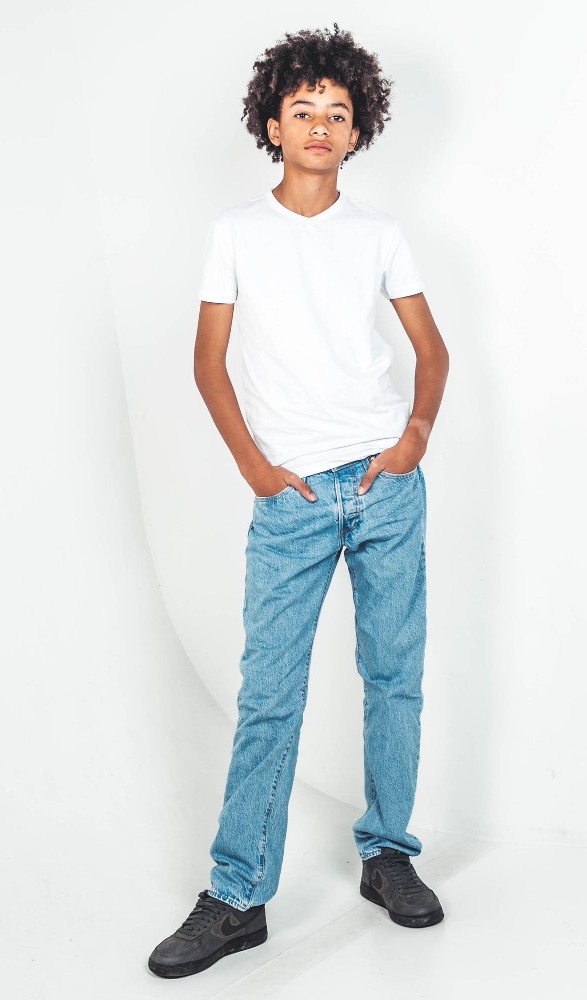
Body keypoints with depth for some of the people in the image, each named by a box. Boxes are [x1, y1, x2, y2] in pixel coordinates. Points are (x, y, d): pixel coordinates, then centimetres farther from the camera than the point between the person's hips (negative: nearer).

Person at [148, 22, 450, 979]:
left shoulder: (378, 231, 9)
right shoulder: (237, 230, 5)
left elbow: (430, 343, 13)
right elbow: (209, 360, 6)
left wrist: (420, 427, -5)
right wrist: (252, 464, -5)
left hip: (388, 485, 2)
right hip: (293, 496, -2)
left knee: (396, 675, 7)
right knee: (268, 694, -2)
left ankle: (386, 854, 23)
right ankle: (237, 896, 6)